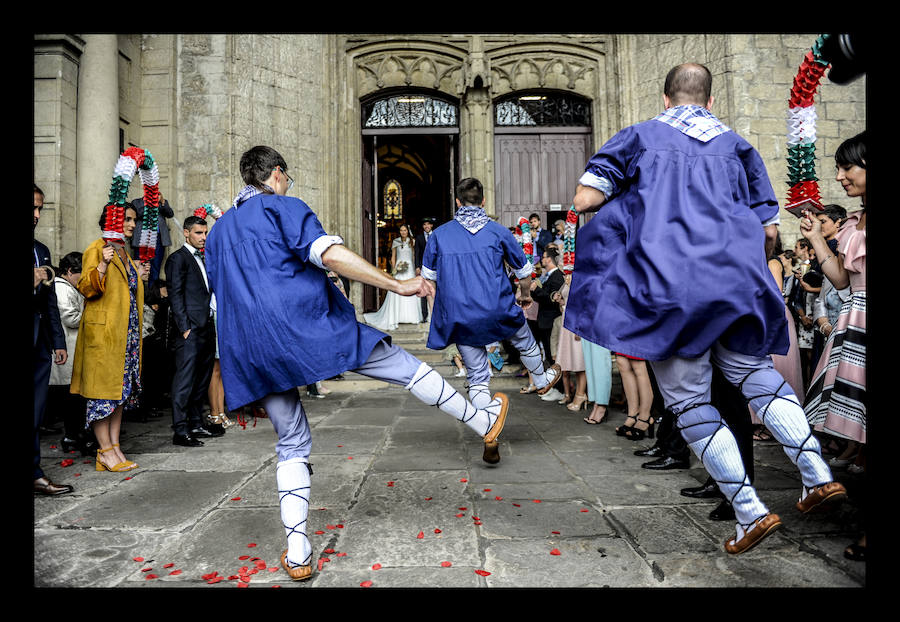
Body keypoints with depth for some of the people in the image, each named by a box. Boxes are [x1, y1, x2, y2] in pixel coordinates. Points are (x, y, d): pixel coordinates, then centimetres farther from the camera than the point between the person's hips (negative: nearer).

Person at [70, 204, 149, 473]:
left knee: (121, 388, 8)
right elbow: (86, 288, -15)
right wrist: (103, 265, -28)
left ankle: (115, 447, 14)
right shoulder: (96, 249, -5)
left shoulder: (125, 254, 20)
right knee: (103, 389, -5)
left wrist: (139, 277, 17)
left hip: (127, 331, 9)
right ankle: (105, 451, 1)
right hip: (103, 330, -9)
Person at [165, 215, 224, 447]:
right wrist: (185, 328, -16)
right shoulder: (178, 258, -3)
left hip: (207, 328, 8)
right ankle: (180, 430, -2)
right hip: (191, 330, -8)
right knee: (185, 380, -6)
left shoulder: (203, 258, 21)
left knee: (202, 379, 12)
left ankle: (196, 423, 21)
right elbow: (175, 296, -10)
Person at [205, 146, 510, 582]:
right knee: (405, 367, 9)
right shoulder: (283, 207, 1)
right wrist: (397, 286, -13)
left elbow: (222, 302, 26)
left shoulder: (218, 231, 23)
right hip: (308, 327, -6)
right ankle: (484, 421, 23)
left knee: (292, 448, 15)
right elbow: (330, 254, -16)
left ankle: (297, 556, 12)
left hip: (254, 356, 7)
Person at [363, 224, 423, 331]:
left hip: (410, 270, 1)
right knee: (396, 293, -6)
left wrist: (416, 269, -1)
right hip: (399, 270, -1)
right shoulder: (395, 242, 7)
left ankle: (411, 316, 10)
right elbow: (393, 257, 8)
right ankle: (394, 317, -2)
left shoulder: (412, 241, 8)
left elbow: (414, 256, 7)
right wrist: (394, 268, -5)